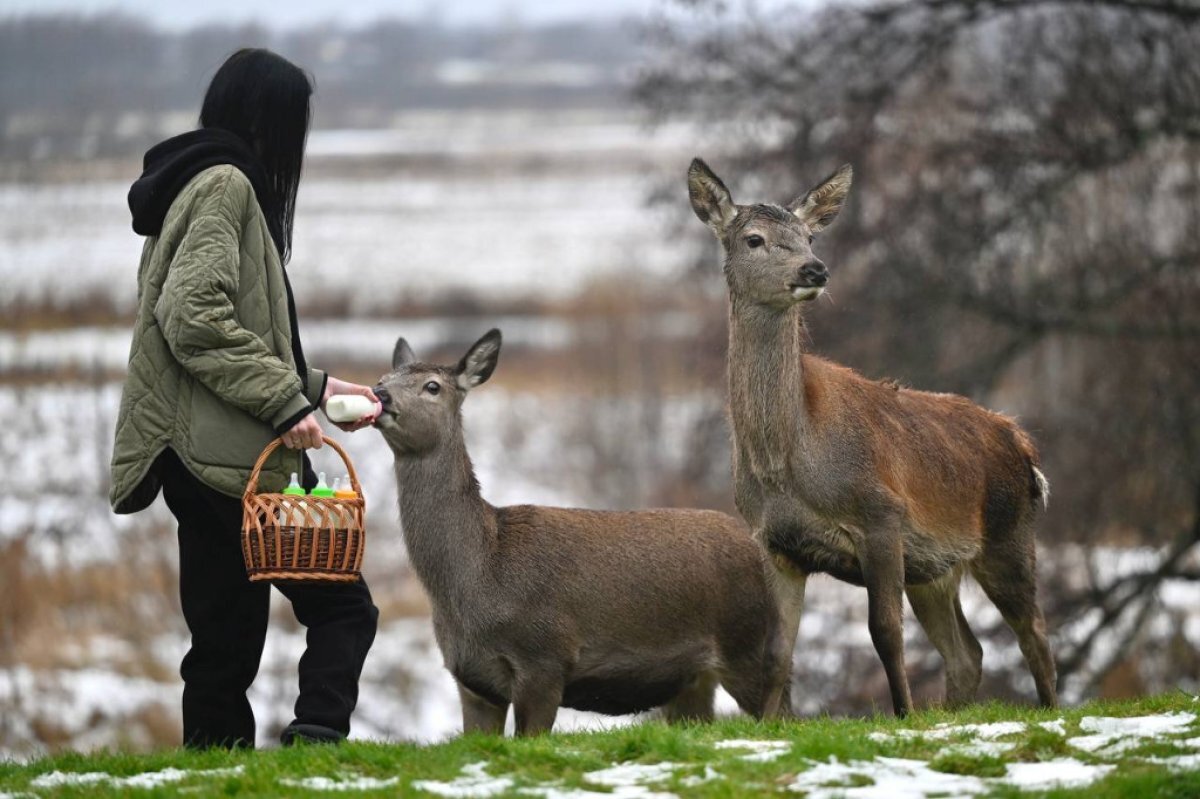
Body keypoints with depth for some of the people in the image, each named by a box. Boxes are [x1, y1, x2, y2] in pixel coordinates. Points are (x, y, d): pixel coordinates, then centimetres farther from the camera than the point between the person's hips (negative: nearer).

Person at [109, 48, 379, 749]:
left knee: (225, 647, 8)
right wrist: (286, 400, -18)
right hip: (233, 459, -10)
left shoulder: (215, 184, 22)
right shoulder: (225, 184, -9)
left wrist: (314, 388, 23)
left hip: (201, 464, 10)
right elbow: (194, 320, -20)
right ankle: (316, 739, -21)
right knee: (344, 609, -7)